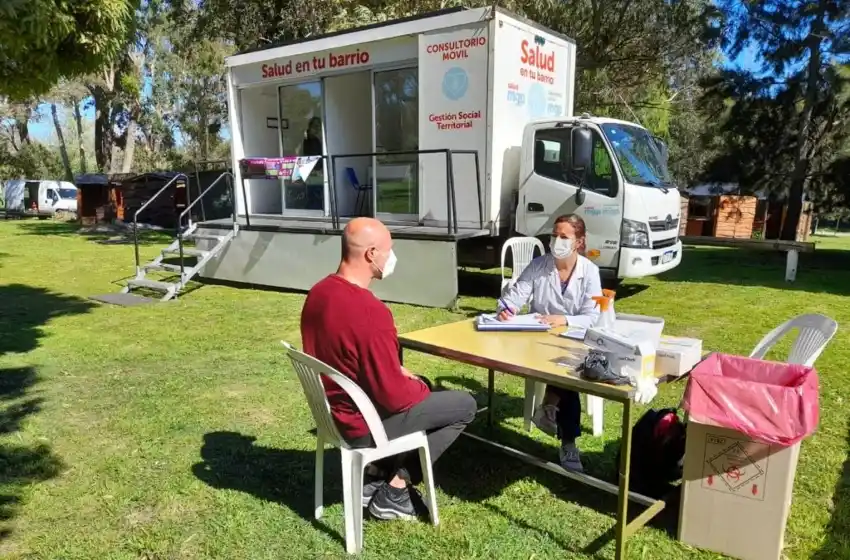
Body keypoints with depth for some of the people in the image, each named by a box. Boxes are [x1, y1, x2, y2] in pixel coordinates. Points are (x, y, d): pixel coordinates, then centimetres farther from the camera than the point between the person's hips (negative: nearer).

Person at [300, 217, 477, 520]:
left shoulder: (319, 293, -3)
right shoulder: (371, 312, -31)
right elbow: (393, 397, -25)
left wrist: (396, 371, 10)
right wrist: (421, 388, -4)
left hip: (334, 411, 9)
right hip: (363, 424, -8)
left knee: (420, 387, 28)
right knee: (465, 404, 5)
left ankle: (379, 475, 22)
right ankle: (395, 488, 8)